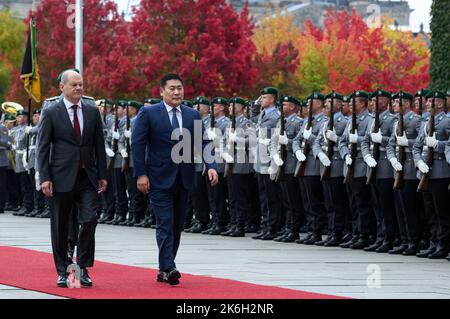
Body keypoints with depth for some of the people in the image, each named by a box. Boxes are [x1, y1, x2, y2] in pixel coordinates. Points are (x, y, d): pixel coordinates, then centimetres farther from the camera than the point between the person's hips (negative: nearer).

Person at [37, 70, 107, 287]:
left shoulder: (92, 112, 9)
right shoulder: (51, 114, -1)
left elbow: (99, 146, 12)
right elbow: (43, 148, -2)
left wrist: (102, 175, 7)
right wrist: (44, 178, -10)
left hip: (87, 178, 2)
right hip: (61, 178, -2)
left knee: (89, 221, -9)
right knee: (60, 227, 4)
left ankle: (83, 269, 3)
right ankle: (62, 272, 14)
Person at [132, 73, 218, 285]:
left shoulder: (193, 115, 9)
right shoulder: (148, 114, -4)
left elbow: (203, 143, 7)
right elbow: (138, 144, -5)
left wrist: (211, 166, -9)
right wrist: (141, 174, -12)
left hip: (184, 179, 5)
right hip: (160, 179, -5)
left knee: (177, 226, 9)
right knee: (165, 224, -11)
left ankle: (164, 270, 17)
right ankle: (168, 269, -18)